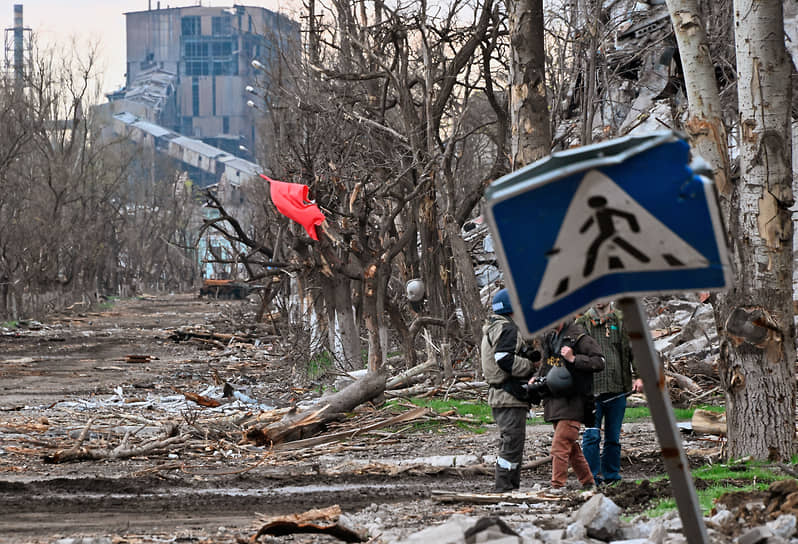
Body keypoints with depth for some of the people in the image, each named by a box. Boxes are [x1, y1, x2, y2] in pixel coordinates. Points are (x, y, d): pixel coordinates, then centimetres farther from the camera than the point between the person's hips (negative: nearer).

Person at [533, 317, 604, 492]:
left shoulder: (578, 336, -10)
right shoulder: (549, 337, 14)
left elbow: (599, 361, -13)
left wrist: (574, 359, -20)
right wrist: (538, 378, 10)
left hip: (572, 401, -8)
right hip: (554, 399, 8)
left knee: (560, 446, -14)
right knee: (571, 447, 14)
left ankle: (557, 486, -13)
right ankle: (588, 482, 23)